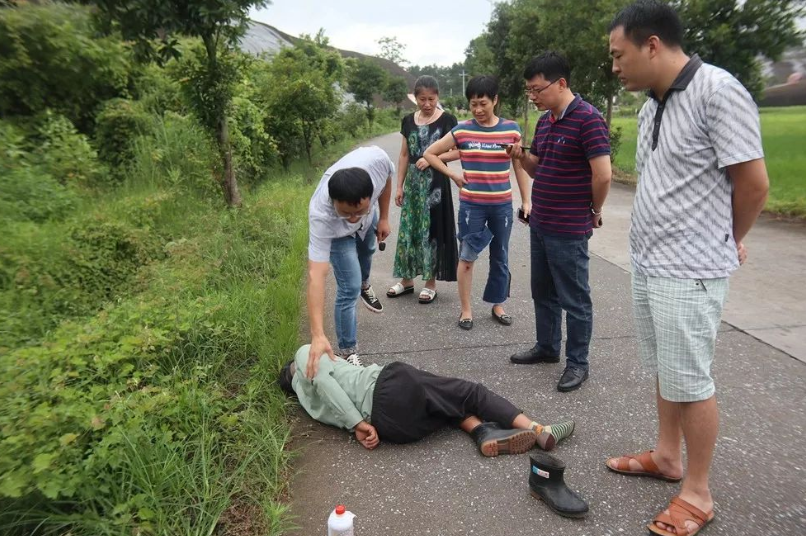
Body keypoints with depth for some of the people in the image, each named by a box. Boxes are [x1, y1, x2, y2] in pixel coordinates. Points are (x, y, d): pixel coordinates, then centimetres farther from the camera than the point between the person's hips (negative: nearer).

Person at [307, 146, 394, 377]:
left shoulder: (376, 159, -44)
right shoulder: (321, 216, -49)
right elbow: (315, 276, -52)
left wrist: (383, 218, -8)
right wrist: (317, 335, -57)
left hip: (369, 218, 5)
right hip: (337, 233, -4)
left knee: (367, 252, 32)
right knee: (349, 290, -12)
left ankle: (364, 285, 66)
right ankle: (348, 351, 10)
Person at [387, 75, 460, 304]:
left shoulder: (447, 120, -5)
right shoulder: (408, 121, 8)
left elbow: (458, 152, -7)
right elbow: (404, 155, 10)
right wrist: (399, 186, 7)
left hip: (435, 181, -4)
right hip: (413, 181, 4)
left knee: (432, 229, 1)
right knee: (408, 228, 8)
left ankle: (431, 282, 13)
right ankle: (407, 279, 21)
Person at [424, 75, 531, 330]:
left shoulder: (511, 129, -1)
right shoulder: (461, 130, -4)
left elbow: (520, 167, 7)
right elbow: (430, 153, 5)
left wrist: (526, 200, 5)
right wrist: (453, 175, -3)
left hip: (502, 205, 2)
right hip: (471, 205, -1)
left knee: (500, 257, 12)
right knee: (467, 258, 4)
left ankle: (498, 305, 29)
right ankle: (466, 310, 18)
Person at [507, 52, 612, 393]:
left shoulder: (588, 119, -16)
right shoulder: (544, 121, 10)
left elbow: (602, 175, -19)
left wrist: (594, 212, -4)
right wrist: (522, 157, -2)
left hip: (568, 230, -9)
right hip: (539, 224, 9)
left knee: (574, 300, 5)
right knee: (543, 292, 19)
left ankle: (577, 363, 20)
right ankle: (547, 347, 37)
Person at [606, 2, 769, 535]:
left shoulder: (718, 91, -14)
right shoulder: (651, 106, 10)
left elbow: (754, 184, -11)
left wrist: (727, 242, 4)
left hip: (689, 270, -8)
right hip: (647, 261, 8)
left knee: (690, 381, 3)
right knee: (665, 370, 19)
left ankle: (698, 492, 21)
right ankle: (667, 456, 37)